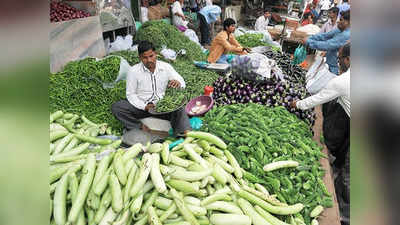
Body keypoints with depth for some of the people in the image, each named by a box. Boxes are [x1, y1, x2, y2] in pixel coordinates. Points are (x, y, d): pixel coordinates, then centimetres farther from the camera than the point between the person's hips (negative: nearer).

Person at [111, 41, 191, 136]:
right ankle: (141, 127, -29)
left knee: (179, 109, -28)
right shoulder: (133, 71, -5)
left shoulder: (166, 67, 0)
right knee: (116, 107, -22)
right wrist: (145, 106, -20)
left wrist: (178, 83, -26)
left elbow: (182, 83, 1)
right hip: (141, 106, 0)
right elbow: (131, 94, -2)